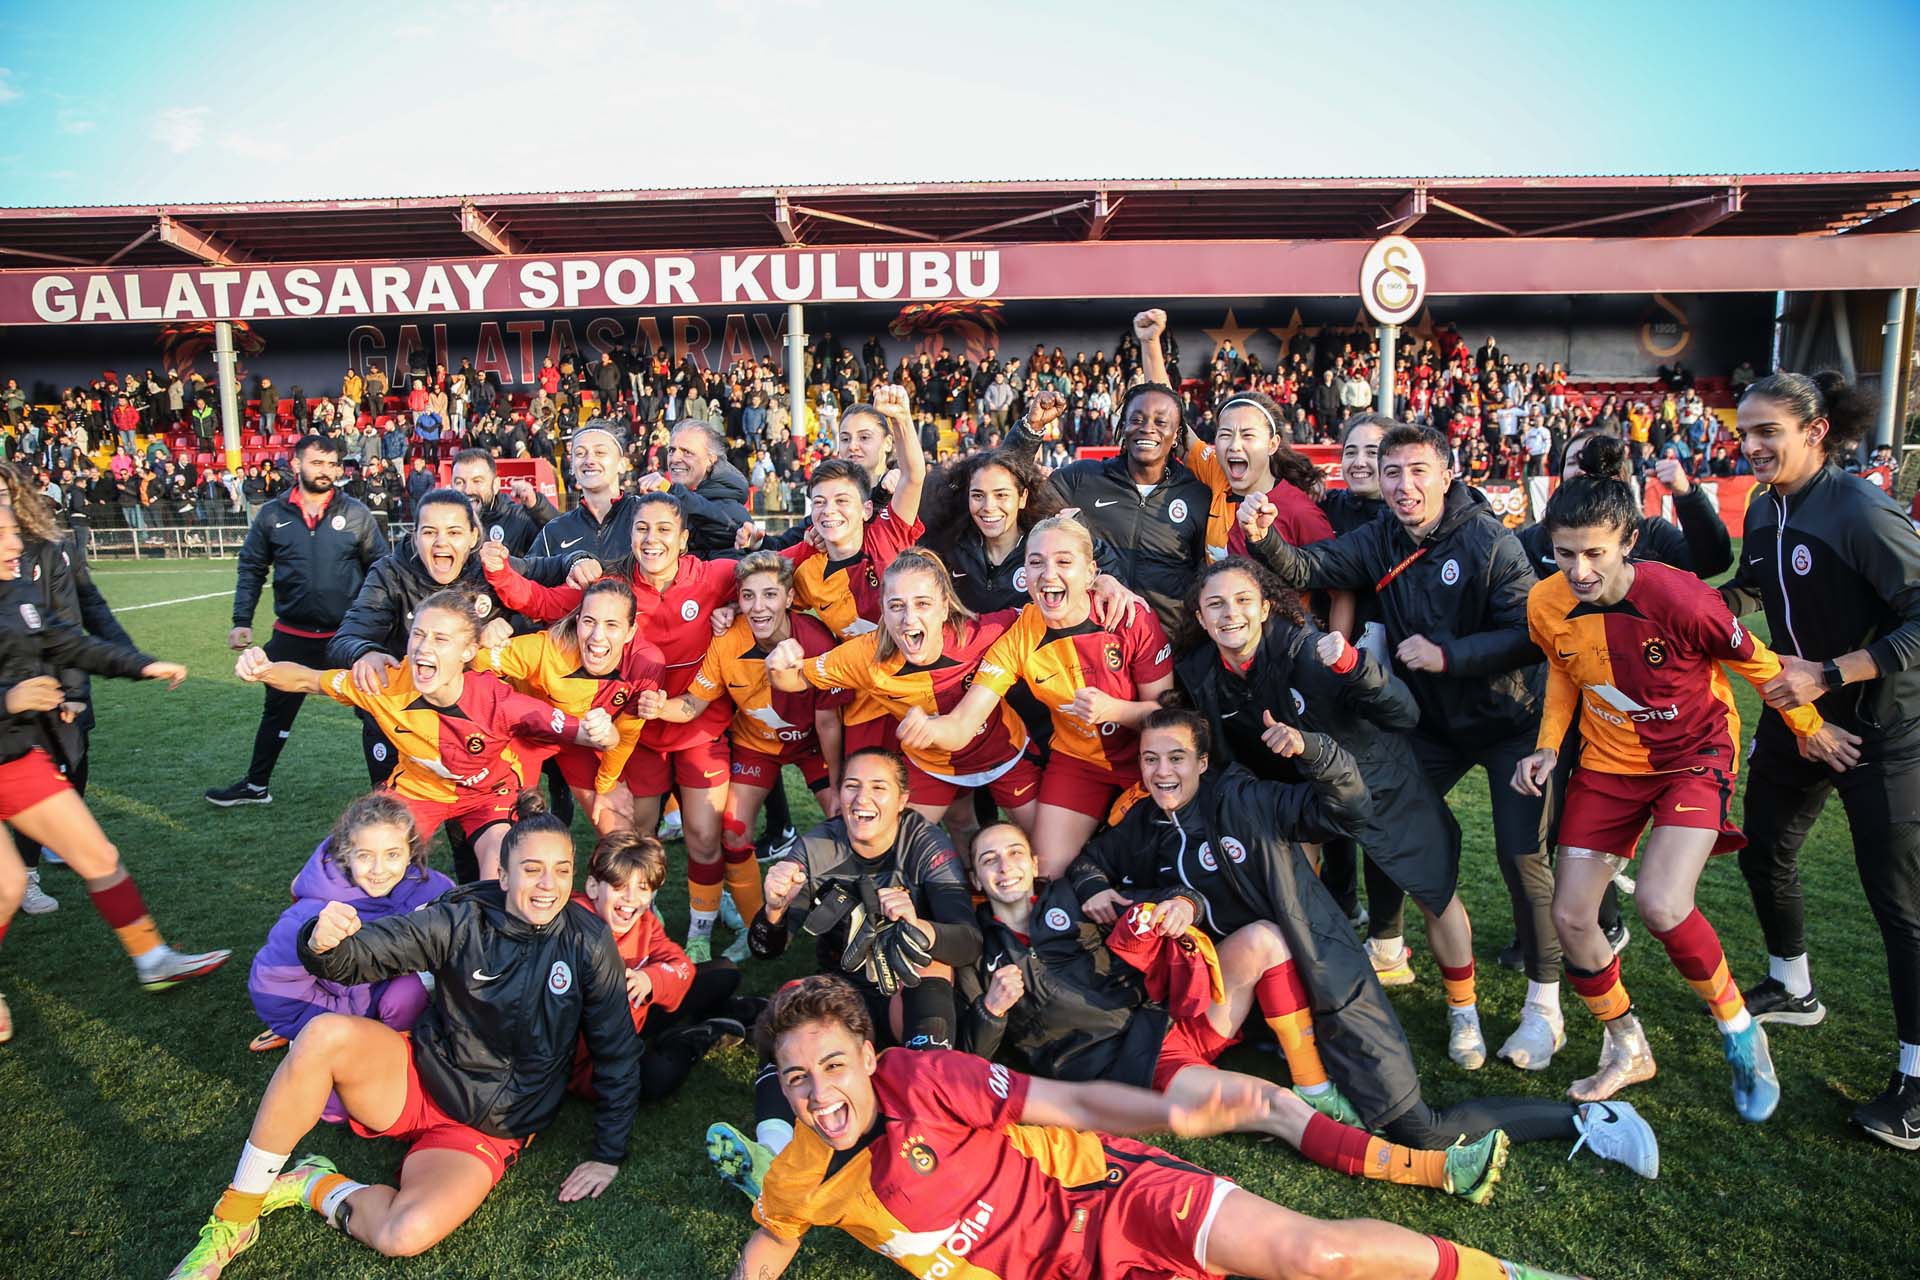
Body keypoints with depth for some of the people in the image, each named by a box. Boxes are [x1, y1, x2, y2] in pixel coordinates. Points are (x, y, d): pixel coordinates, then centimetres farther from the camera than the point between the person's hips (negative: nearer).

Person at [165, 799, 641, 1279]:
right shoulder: (461, 921, -10)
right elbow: (361, 956, -16)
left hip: (487, 1130, -1)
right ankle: (232, 1222, -13)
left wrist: (609, 1154, -2)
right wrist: (323, 945, -40)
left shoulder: (588, 943, -12)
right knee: (324, 1034, -28)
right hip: (418, 1078, 2)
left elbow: (617, 1052, -3)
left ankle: (315, 1187, 0)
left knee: (405, 1235, -31)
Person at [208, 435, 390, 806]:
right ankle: (255, 786, 37)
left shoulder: (356, 514, -4)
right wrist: (241, 621, 1)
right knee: (277, 712, 19)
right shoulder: (272, 515, 0)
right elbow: (251, 569, 7)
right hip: (292, 636, 2)